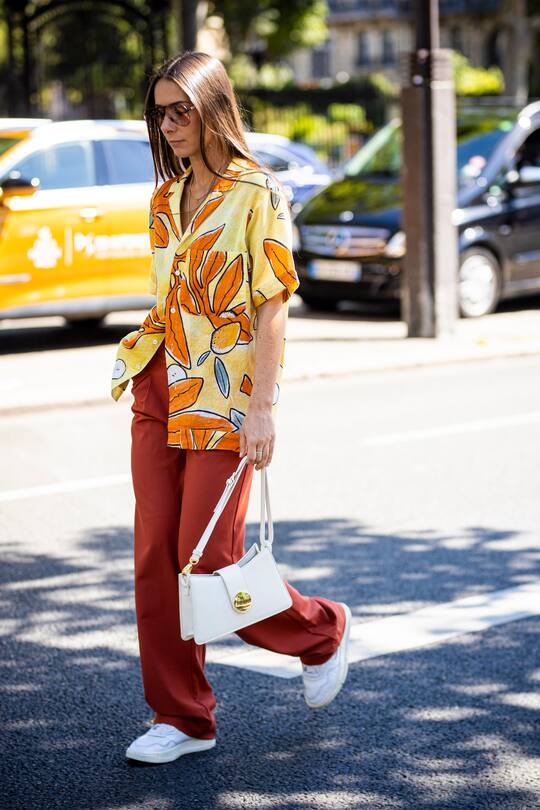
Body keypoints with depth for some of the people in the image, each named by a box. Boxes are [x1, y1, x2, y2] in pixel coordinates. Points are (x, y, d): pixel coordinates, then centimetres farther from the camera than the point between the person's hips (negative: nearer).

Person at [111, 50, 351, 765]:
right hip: (159, 392, 7)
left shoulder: (258, 196, -9)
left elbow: (273, 308, -12)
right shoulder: (166, 200, 12)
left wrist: (261, 409, -18)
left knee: (208, 561, -6)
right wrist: (149, 375, 17)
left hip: (223, 398, -7)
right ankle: (181, 717, 13)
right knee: (155, 557, 3)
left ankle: (321, 632, 22)